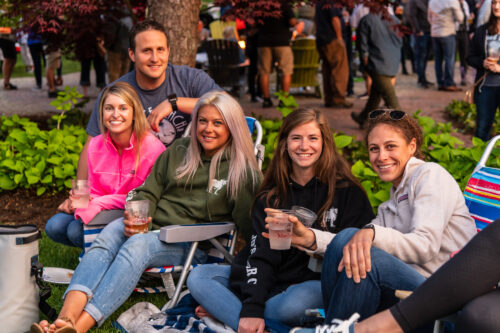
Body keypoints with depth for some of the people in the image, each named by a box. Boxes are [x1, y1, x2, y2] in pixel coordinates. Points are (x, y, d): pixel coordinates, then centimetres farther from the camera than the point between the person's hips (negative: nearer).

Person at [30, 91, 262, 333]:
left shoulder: (242, 170, 4)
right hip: (150, 227, 4)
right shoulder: (178, 151, 16)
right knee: (110, 233, -29)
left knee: (137, 246, -34)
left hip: (191, 244, -4)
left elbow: (246, 223, 1)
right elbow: (149, 192, 12)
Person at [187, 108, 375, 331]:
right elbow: (260, 254, -4)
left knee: (292, 305, -39)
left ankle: (225, 308, -16)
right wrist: (252, 307, -20)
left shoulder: (347, 191, -1)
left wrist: (312, 239, -23)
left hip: (319, 283, -4)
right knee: (199, 277, -14)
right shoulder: (270, 196, 8)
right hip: (272, 281, 4)